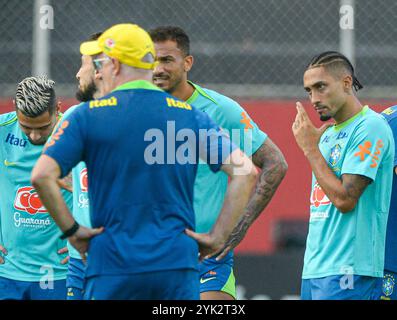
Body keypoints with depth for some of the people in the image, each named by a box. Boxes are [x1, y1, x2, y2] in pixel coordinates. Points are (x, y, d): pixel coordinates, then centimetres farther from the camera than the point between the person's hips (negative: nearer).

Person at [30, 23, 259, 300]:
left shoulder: (88, 115, 1)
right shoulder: (189, 114, 7)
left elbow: (42, 176, -7)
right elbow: (246, 172, 2)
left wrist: (72, 230, 2)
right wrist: (219, 236, 5)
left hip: (112, 267, -2)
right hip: (178, 263, 2)